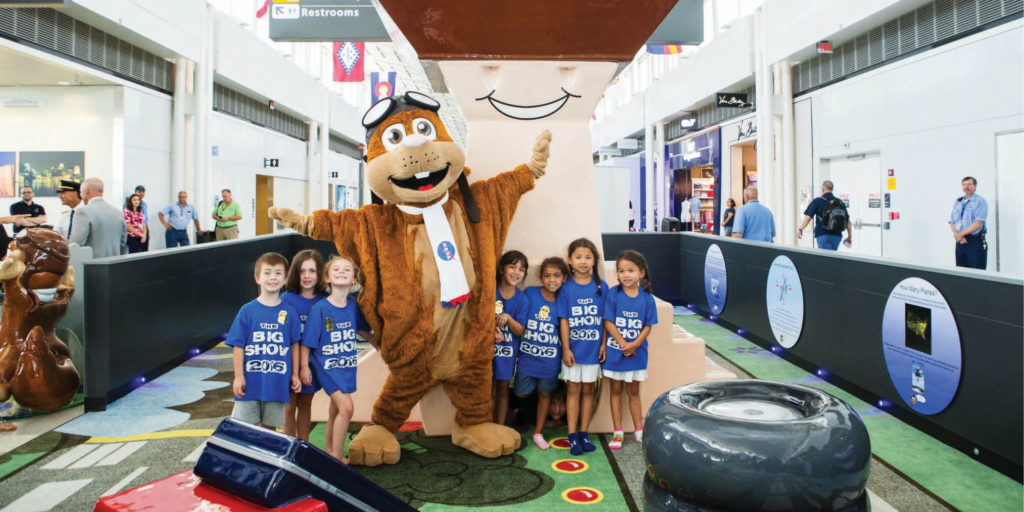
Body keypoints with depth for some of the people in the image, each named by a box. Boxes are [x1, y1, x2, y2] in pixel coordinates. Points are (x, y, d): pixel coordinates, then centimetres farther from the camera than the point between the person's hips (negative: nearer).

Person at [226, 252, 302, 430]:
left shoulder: (289, 312, 1)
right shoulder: (247, 311, -3)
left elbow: (294, 345, 7)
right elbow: (238, 346, -2)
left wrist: (295, 374, 7)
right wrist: (239, 376, -5)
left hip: (277, 382, 1)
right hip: (250, 381, -1)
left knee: (270, 427, 12)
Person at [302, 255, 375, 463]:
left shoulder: (353, 305, -1)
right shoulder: (319, 308, -15)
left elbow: (362, 330, 16)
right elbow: (306, 342, -9)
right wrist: (304, 367, -7)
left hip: (348, 365, 5)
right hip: (327, 366, -5)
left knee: (336, 409, 16)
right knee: (346, 407, -16)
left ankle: (330, 450, 33)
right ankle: (337, 457, -2)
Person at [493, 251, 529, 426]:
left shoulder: (522, 299, -4)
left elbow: (520, 331, -5)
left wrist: (508, 319, -23)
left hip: (507, 348, 2)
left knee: (503, 387, 10)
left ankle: (499, 427, 22)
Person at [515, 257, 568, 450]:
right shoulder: (529, 293, -8)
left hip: (550, 359, 1)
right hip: (527, 355, -1)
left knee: (545, 393, 14)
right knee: (521, 393, 7)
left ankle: (538, 432, 31)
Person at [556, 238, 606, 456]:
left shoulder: (601, 286, -1)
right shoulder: (566, 288, -5)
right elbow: (563, 320, -5)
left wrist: (604, 344, -3)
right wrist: (566, 349, -8)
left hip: (593, 348, 2)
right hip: (573, 348, -1)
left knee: (588, 390, 10)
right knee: (573, 390, 6)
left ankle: (584, 434, 21)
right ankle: (572, 436, 12)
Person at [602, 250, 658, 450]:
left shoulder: (646, 298, -5)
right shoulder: (613, 294, -9)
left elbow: (648, 326, -4)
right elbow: (608, 323, -11)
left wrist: (634, 344, -18)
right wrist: (623, 343, -17)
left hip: (637, 352, 1)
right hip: (615, 351, -1)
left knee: (633, 392, 14)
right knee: (616, 391, 10)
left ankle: (639, 430, 25)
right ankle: (617, 432, 18)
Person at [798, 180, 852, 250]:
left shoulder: (818, 201, -3)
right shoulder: (840, 202, 11)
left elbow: (808, 217, -9)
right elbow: (848, 221, 10)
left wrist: (800, 229, 6)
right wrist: (850, 236, 19)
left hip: (824, 235, -5)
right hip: (837, 235, 5)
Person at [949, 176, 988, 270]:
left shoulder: (980, 201, -3)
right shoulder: (957, 202, 15)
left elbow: (979, 223, -13)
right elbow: (952, 222, 10)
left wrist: (960, 234, -15)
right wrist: (957, 235, -9)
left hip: (975, 242, -5)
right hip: (960, 242, 5)